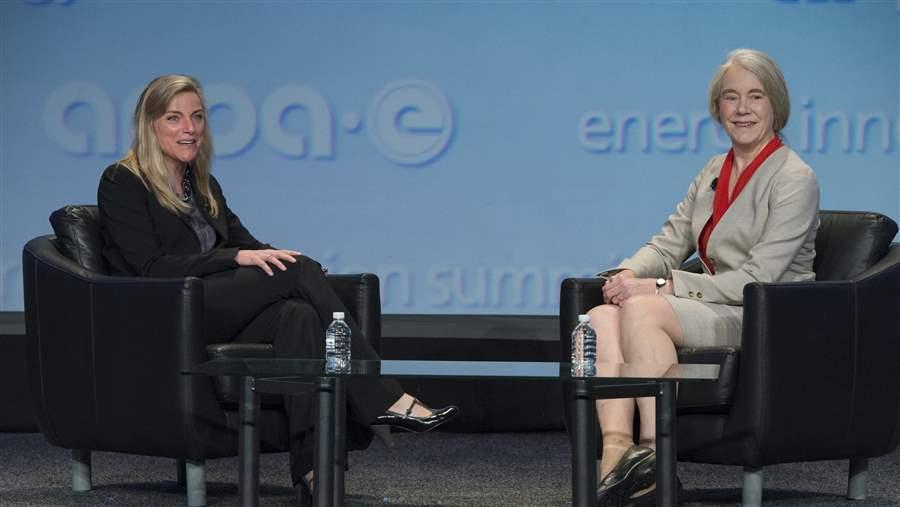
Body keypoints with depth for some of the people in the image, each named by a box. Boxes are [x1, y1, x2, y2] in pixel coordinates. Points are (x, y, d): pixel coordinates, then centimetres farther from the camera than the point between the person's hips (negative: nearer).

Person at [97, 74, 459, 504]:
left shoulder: (202, 185, 23)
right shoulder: (122, 184, -1)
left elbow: (244, 242, 16)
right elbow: (153, 267, -13)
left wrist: (272, 255, -8)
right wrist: (237, 258, -20)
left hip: (219, 320, 7)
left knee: (297, 315, -30)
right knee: (299, 271, -24)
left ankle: (311, 465, -44)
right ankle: (384, 400, -24)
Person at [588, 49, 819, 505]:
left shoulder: (795, 179, -8)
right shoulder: (713, 173, 18)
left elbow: (758, 278, -16)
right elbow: (669, 242, 15)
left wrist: (662, 287, -19)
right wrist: (629, 273, -10)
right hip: (715, 310, 7)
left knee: (642, 309, -30)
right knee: (602, 315, -19)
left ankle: (655, 456, -31)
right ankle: (616, 450, -33)